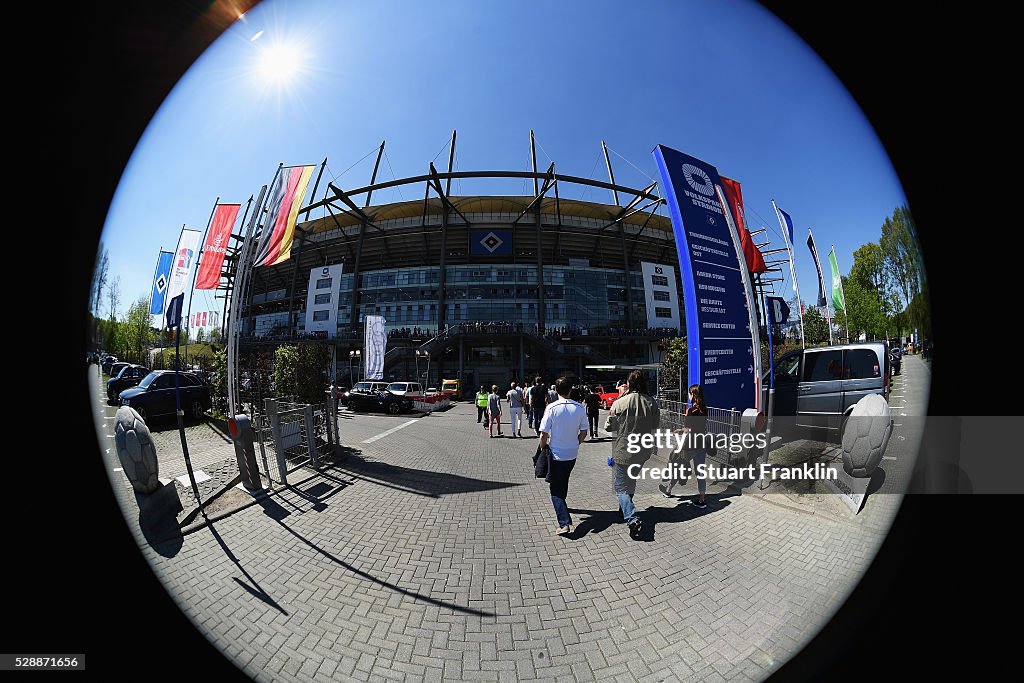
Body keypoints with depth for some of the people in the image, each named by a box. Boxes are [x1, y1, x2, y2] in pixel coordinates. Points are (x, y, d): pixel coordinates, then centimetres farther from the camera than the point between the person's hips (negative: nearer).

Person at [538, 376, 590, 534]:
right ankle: (562, 505, 46)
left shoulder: (551, 408, -18)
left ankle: (565, 523, -4)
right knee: (563, 482, 27)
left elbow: (544, 434, -15)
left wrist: (542, 449, 2)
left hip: (556, 453, -4)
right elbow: (583, 433, 0)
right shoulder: (579, 408, -8)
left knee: (556, 489, 5)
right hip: (572, 453, 4)